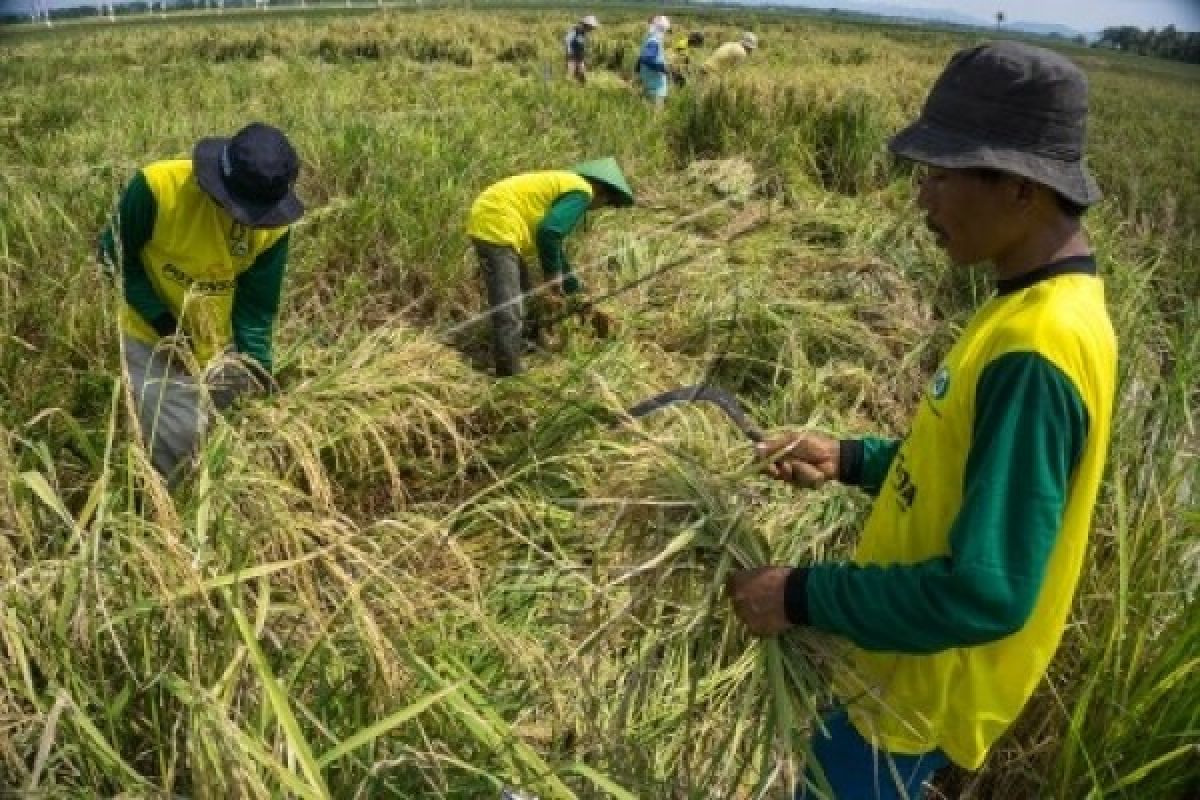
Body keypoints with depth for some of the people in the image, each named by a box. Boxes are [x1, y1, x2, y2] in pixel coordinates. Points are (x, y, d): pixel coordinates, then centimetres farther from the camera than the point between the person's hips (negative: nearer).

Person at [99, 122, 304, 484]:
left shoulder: (273, 225, -16)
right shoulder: (158, 186, -26)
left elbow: (256, 305, -9)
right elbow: (115, 253, -12)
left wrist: (258, 370, -18)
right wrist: (161, 320, -21)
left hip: (220, 344, 4)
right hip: (150, 335, -3)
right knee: (179, 437, -11)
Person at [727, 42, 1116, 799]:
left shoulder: (1036, 351, -32)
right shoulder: (1043, 305, -1)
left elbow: (986, 593, -32)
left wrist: (803, 596, -24)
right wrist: (851, 459, 3)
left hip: (925, 687, -8)